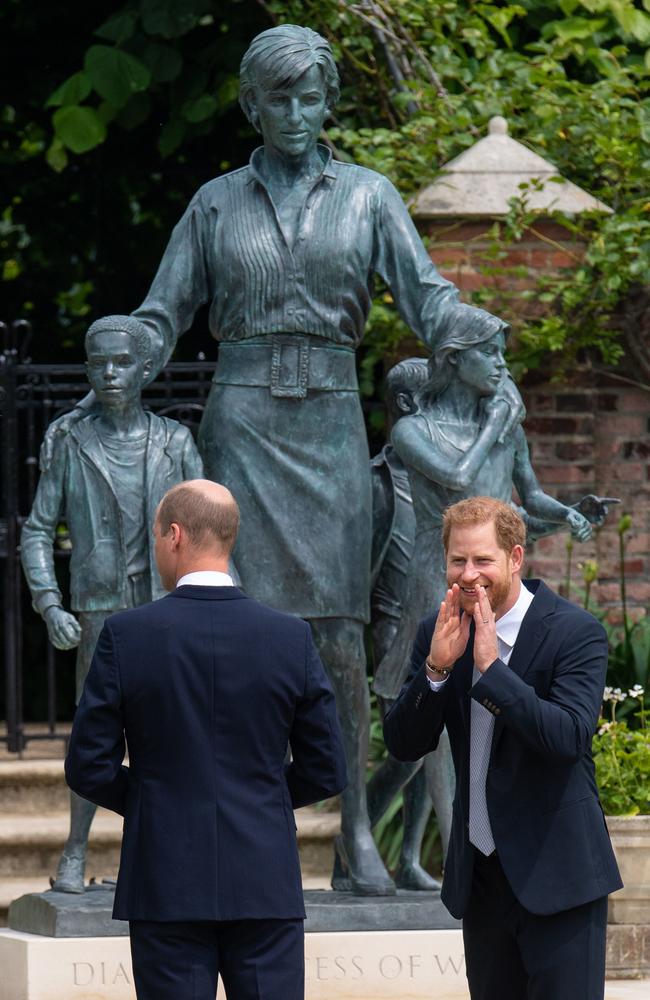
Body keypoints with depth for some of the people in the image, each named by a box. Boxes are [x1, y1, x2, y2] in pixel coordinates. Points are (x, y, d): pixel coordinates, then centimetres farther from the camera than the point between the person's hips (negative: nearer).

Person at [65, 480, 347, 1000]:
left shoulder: (126, 635, -7)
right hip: (265, 886, 1)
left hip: (166, 886, -1)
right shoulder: (291, 637, -2)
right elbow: (326, 772, 3)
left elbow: (89, 769, -3)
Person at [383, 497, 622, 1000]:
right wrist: (436, 667, -15)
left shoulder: (576, 633, -12)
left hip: (557, 877, -6)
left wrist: (491, 666, -26)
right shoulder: (439, 633, 5)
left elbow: (569, 737, -24)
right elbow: (404, 744, 1)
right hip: (481, 876, 6)